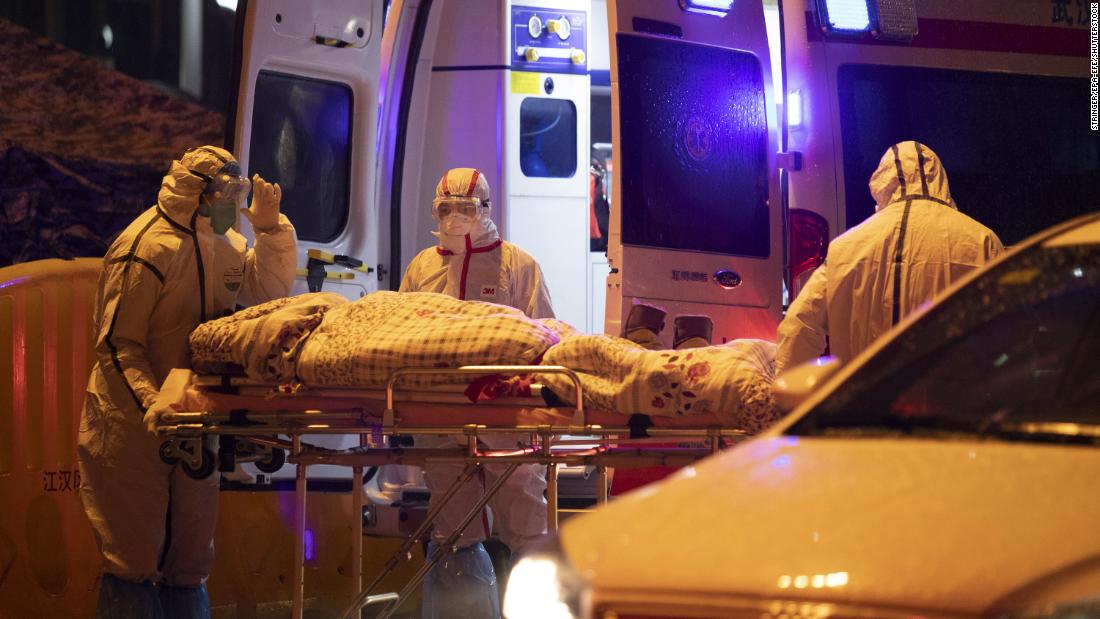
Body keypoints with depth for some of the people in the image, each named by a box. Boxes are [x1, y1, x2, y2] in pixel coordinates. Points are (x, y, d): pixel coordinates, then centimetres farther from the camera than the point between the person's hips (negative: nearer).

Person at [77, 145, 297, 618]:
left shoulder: (221, 243, 7)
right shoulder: (145, 250, -19)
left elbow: (270, 287, 13)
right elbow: (116, 345, -20)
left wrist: (270, 227, -1)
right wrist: (151, 404, -34)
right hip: (133, 420, -8)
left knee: (189, 559, 12)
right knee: (135, 555, -5)